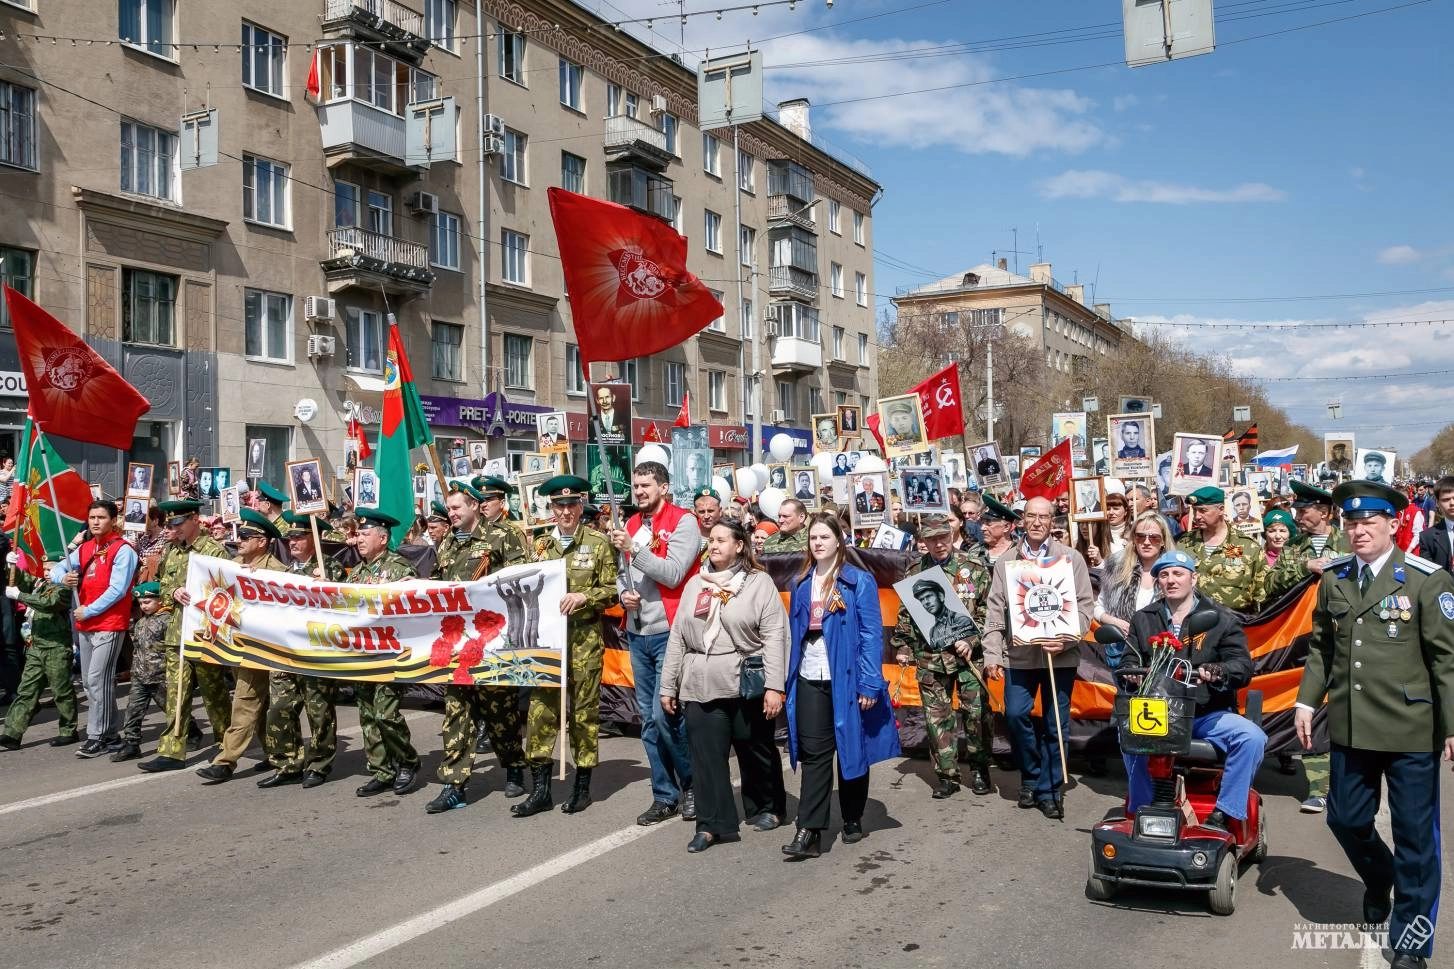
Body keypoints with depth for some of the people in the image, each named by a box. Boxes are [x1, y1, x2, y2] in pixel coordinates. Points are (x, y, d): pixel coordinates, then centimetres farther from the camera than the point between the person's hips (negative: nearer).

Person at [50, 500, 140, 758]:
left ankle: (98, 736, -4)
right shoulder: (84, 549, 13)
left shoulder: (123, 550, -10)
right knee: (89, 682, 11)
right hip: (85, 625, 8)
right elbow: (57, 569, 14)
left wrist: (88, 611, -13)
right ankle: (109, 734, 20)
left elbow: (117, 590, -16)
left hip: (109, 625, -8)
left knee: (98, 680, -10)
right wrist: (63, 577, -9)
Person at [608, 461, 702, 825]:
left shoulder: (683, 522, -7)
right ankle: (665, 795, 20)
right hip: (637, 633, 7)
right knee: (649, 719, 10)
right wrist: (623, 593, 2)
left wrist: (634, 548, -23)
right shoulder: (632, 525, 13)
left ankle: (692, 783, 11)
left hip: (668, 632, -7)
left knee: (665, 713, -11)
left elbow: (673, 573, -17)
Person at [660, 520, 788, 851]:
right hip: (699, 686, 4)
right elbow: (678, 637, 13)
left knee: (756, 750, 11)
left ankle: (768, 808, 31)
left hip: (747, 684, -3)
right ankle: (712, 824, 9)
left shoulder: (759, 582, -2)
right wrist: (668, 685, 11)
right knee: (706, 756, 1)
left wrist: (774, 686, -15)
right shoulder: (695, 583, 13)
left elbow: (775, 637, -8)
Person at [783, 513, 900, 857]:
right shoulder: (801, 583, 9)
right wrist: (789, 681, 9)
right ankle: (809, 831, 0)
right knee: (813, 754, 1)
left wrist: (870, 683, -14)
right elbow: (795, 634, 13)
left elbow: (871, 634, -8)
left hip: (846, 679, -3)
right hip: (809, 680, 3)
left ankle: (853, 820, 26)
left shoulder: (859, 581, -5)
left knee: (851, 749, 10)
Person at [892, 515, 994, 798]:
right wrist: (902, 646, 8)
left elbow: (988, 611, -2)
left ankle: (979, 769, 20)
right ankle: (947, 776, 16)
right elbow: (904, 615, 14)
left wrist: (972, 641, -10)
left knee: (976, 712, 1)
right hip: (929, 658, 2)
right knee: (936, 717, 5)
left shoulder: (974, 567, -1)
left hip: (969, 655, -2)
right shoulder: (914, 572, 7)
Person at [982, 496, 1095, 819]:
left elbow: (1084, 606, 0)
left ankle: (1049, 790, 18)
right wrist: (992, 654, 0)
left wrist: (1065, 640, -14)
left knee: (1055, 724, 4)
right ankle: (1031, 777, 17)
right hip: (1018, 653, 1)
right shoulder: (1006, 561, 8)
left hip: (1060, 654, -1)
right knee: (1015, 714, -7)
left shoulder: (1071, 558, 3)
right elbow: (995, 610, 6)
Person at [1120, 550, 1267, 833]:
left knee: (1253, 737, -28)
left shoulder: (1222, 619, 7)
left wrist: (1216, 672, -27)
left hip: (1211, 715, 0)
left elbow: (1243, 666, -4)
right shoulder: (1143, 620, 15)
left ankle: (1224, 813, -16)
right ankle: (1142, 810, -14)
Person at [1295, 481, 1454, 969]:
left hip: (1411, 731, -4)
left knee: (1415, 835, 6)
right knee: (1345, 819, 14)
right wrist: (1307, 700, 5)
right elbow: (1321, 647, 13)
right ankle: (1378, 881, 46)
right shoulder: (1333, 579, 5)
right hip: (1350, 726, 4)